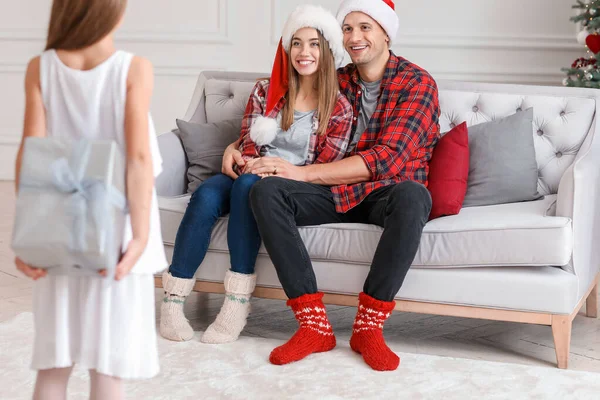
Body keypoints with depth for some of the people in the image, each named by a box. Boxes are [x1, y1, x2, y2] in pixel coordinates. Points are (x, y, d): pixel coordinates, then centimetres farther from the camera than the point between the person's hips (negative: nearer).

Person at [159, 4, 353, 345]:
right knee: (206, 196, -32)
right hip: (252, 174, 3)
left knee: (249, 185, -37)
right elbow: (247, 147, 6)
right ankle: (173, 301, -27)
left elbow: (327, 167, -2)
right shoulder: (265, 92, 10)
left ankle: (238, 303, -35)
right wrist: (251, 163, -18)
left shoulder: (339, 108, 2)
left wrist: (282, 170, -17)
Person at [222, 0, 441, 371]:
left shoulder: (417, 83, -3)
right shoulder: (337, 82, 14)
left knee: (412, 195, -40)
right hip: (338, 192, 4)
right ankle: (314, 326, -28)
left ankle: (368, 327, -29)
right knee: (266, 191, -24)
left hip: (388, 191, -4)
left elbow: (386, 159, -16)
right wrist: (237, 147, -1)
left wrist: (303, 173, -20)